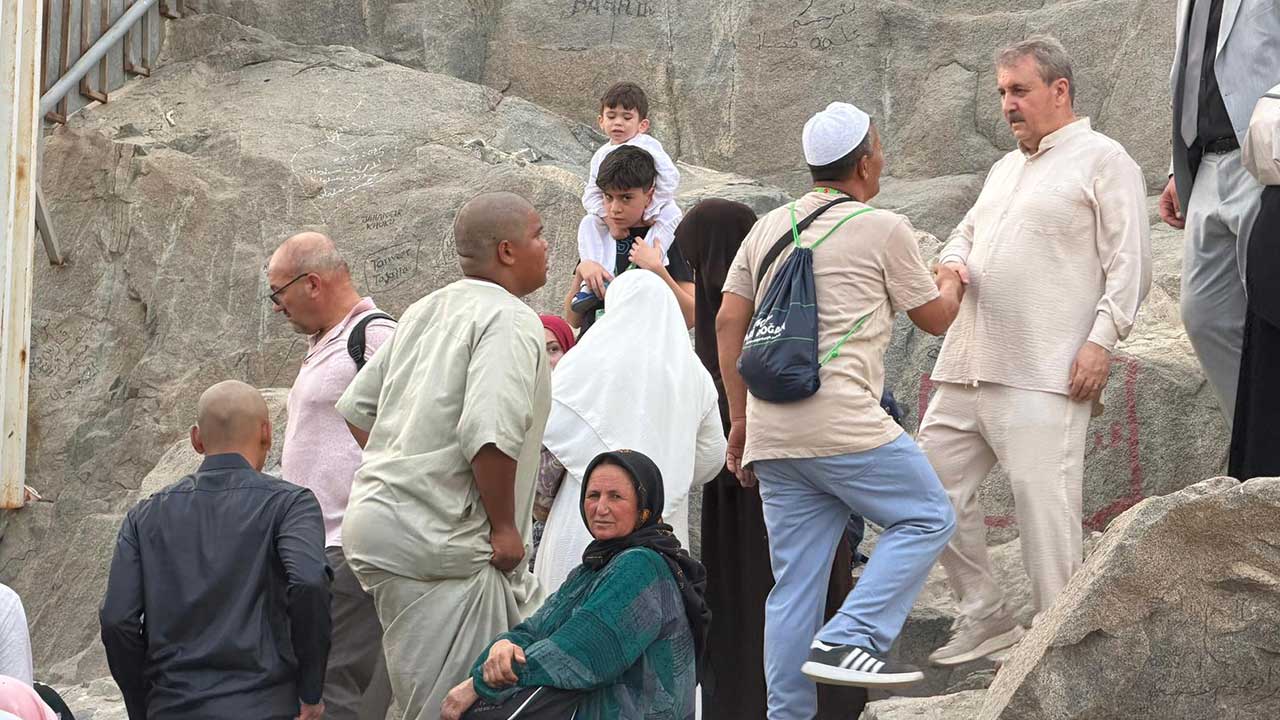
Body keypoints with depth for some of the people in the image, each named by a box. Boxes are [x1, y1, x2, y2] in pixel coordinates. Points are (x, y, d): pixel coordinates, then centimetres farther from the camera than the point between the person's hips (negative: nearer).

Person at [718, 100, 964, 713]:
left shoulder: (768, 228, 17)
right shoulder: (883, 230, 0)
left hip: (772, 431, 7)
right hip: (843, 425, -7)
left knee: (796, 581, 9)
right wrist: (951, 283, 34)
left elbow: (727, 323, 13)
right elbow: (934, 318, 10)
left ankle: (787, 713, 7)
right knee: (925, 518, 7)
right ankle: (849, 641, -6)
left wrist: (740, 421, 19)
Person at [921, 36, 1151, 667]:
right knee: (937, 479, 7)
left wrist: (1102, 339, -16)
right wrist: (953, 263, 9)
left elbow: (1129, 262, -7)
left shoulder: (1102, 161, -1)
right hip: (970, 366, 9)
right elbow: (967, 233, 33)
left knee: (1042, 497, -11)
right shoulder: (1006, 169, 24)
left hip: (1045, 375, -8)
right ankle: (985, 619, 18)